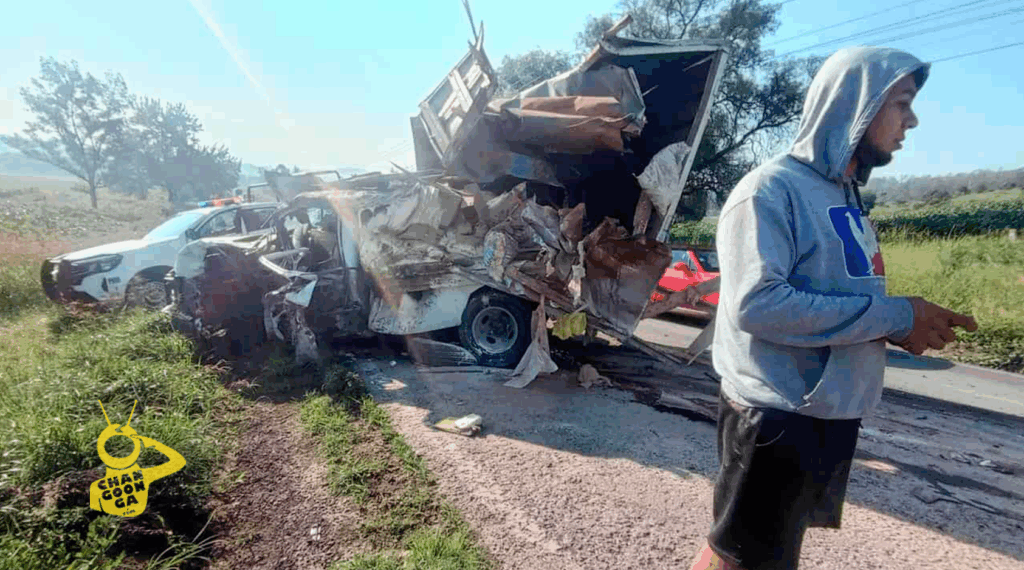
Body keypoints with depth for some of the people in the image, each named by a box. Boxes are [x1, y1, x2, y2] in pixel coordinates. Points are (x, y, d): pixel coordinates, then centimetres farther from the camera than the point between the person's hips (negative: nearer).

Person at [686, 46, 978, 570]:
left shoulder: (847, 197, 12)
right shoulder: (772, 188, -17)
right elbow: (755, 303, -28)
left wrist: (908, 324, -1)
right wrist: (895, 317, -20)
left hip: (833, 413, 9)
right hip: (777, 416, -9)